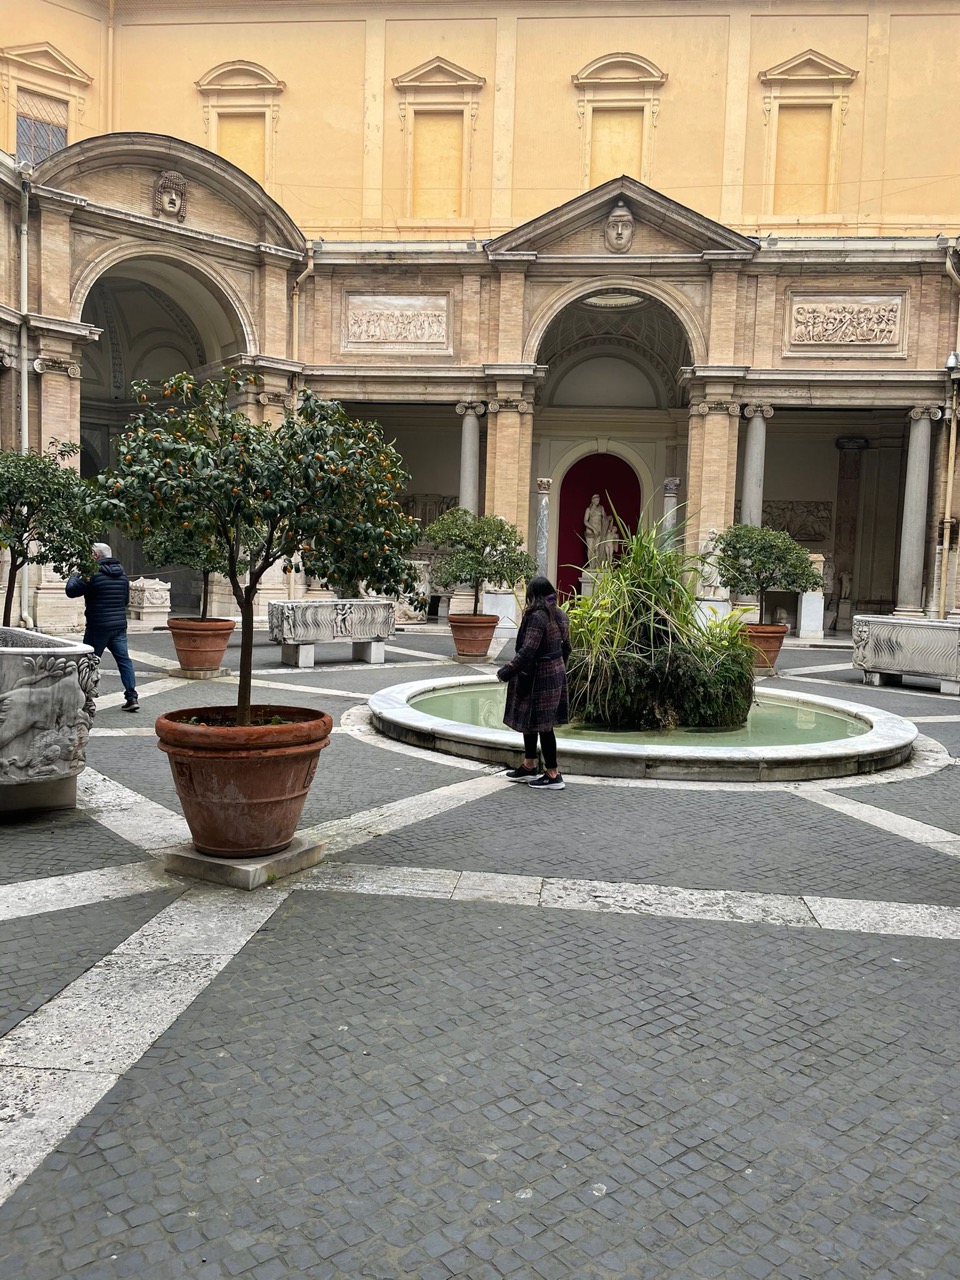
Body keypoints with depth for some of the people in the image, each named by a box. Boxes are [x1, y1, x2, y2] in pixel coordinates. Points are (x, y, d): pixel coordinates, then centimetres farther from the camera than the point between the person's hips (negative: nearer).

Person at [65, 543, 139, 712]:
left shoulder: (93, 573, -13)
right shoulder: (122, 574, 9)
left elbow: (71, 591, -8)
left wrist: (74, 576, 9)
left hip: (98, 627, -5)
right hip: (119, 625, 5)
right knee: (124, 659, 6)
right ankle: (132, 697, 0)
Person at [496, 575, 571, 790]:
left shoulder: (536, 617, -19)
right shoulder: (560, 615, 6)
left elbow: (527, 651, -23)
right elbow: (566, 647, 15)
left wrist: (507, 671, -15)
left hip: (539, 677, -9)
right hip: (556, 674, 9)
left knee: (542, 725, -1)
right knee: (530, 722, 18)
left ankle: (553, 775, 4)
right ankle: (529, 767, 28)